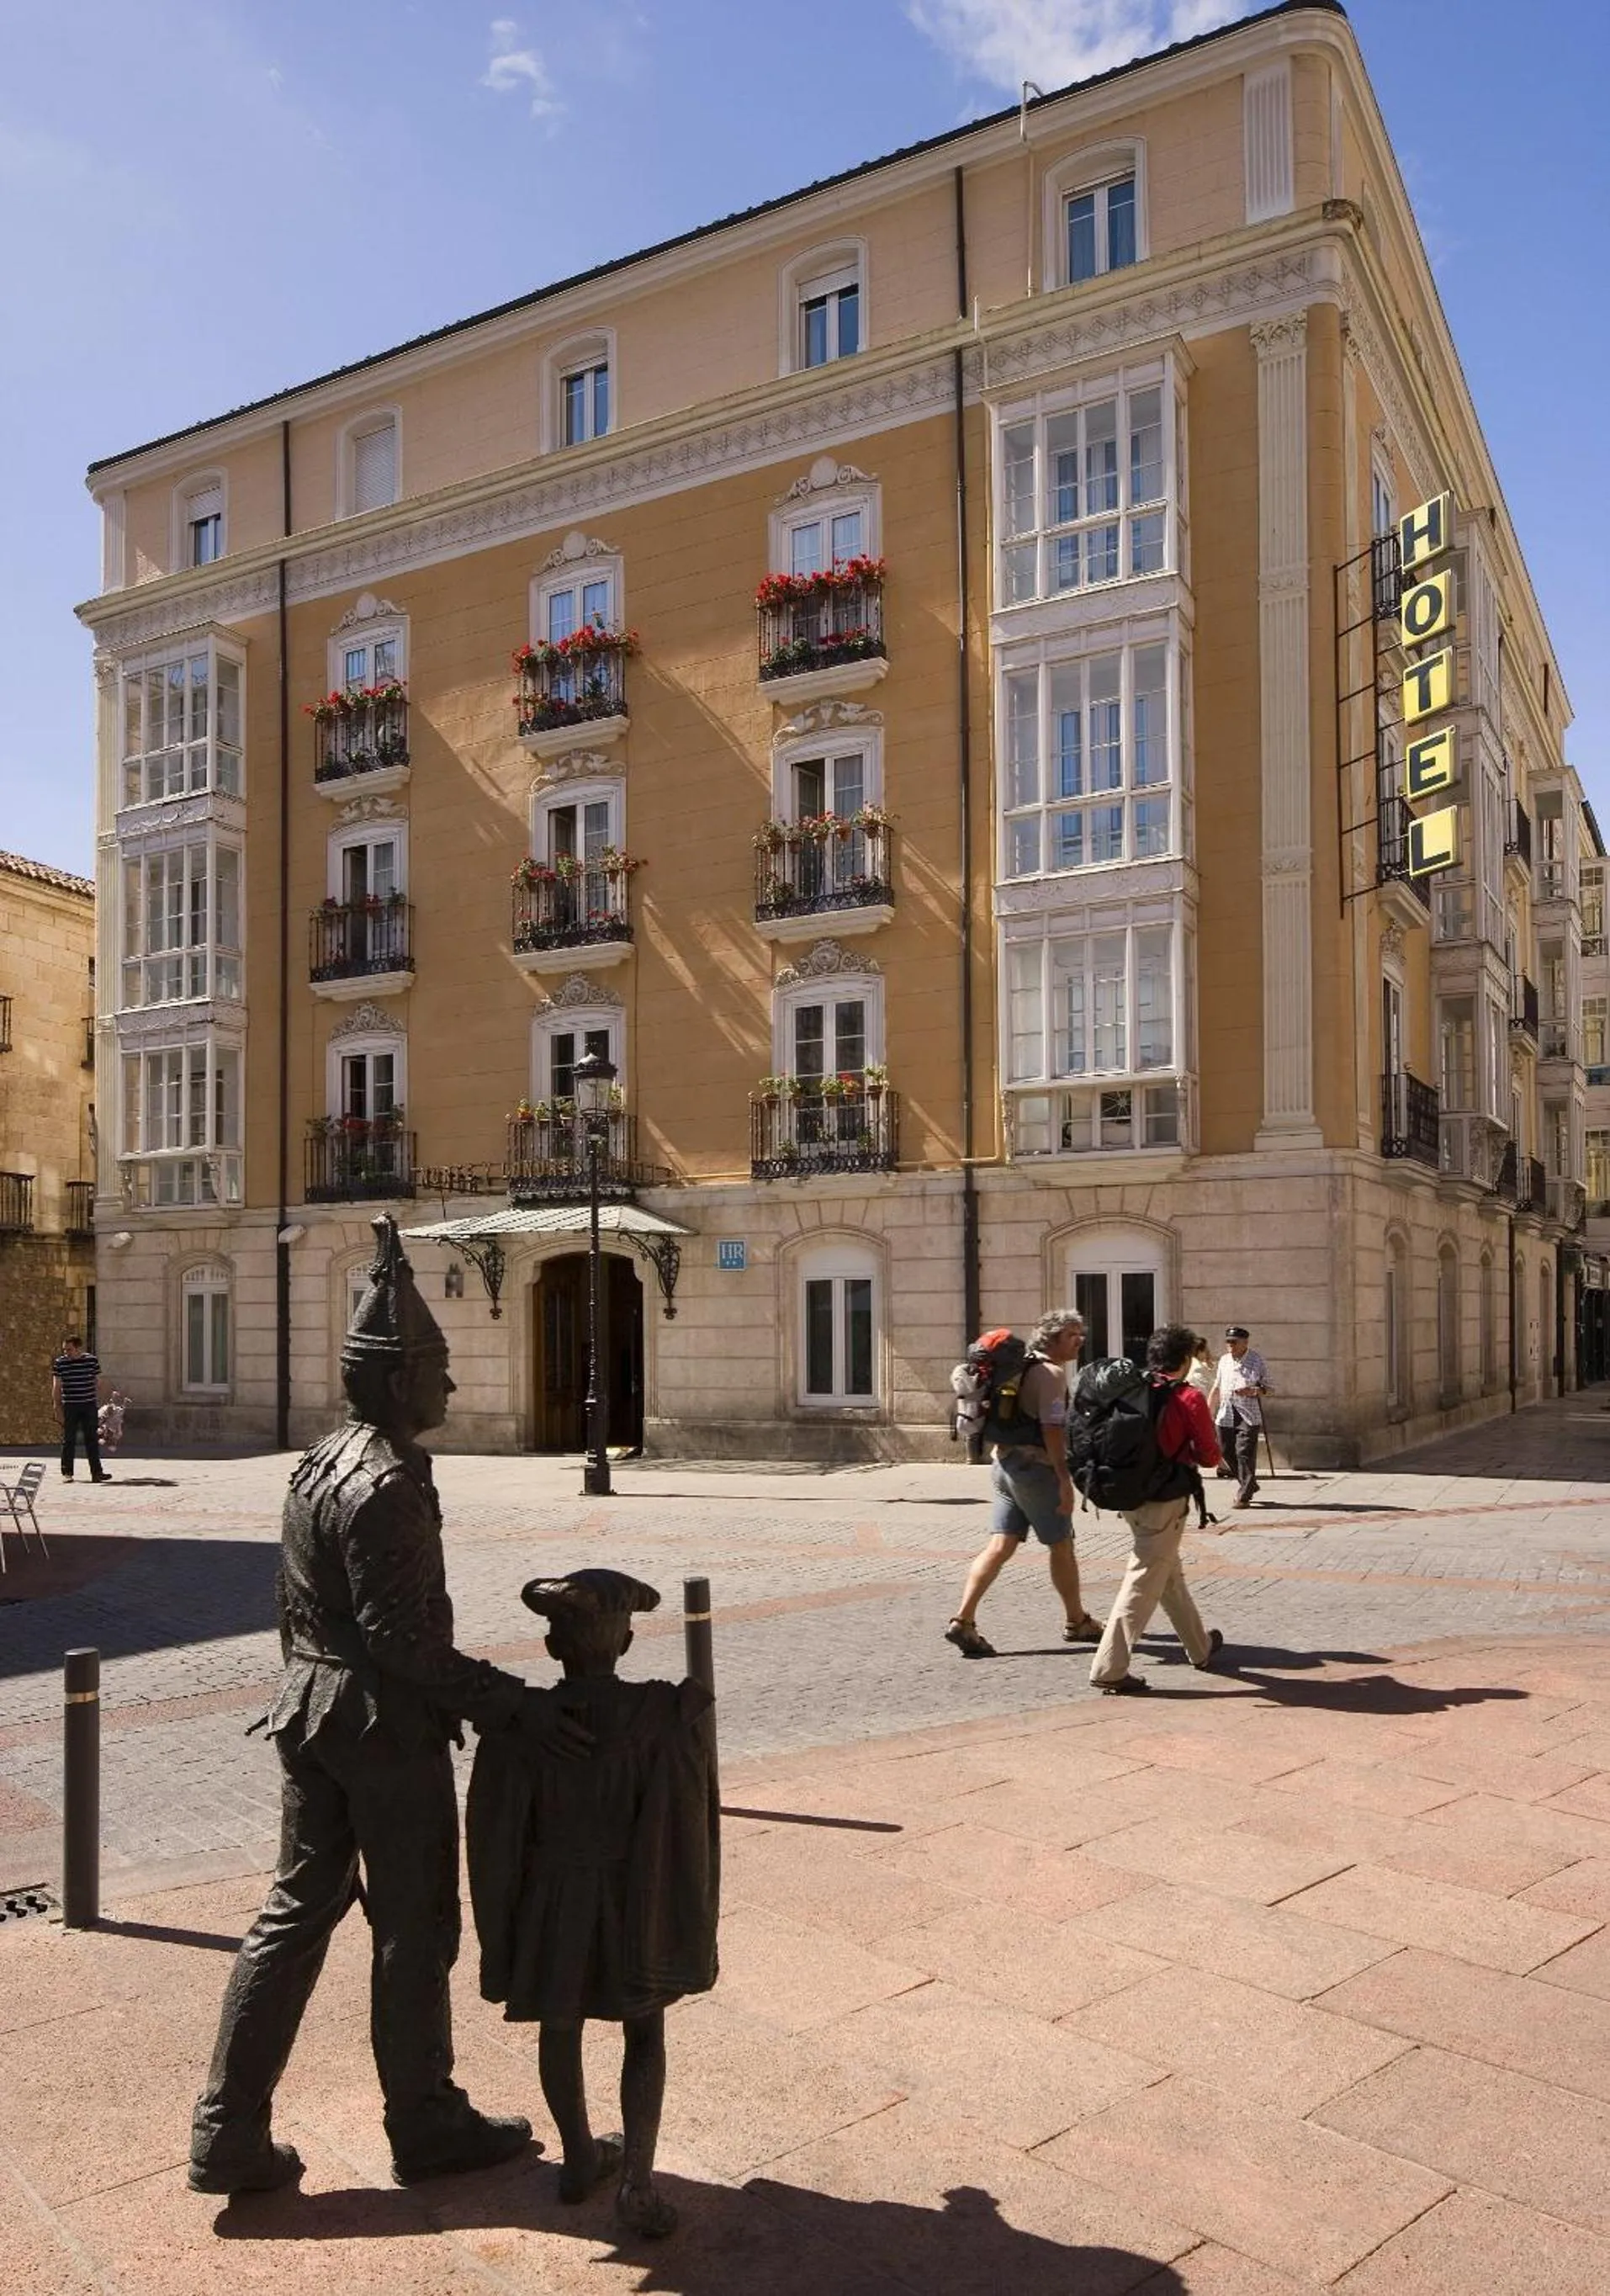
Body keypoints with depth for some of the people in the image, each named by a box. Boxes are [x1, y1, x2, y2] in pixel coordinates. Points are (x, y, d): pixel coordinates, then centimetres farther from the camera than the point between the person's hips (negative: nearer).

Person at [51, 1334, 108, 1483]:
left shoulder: (92, 1360, 2)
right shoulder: (59, 1363, -1)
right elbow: (56, 1387, 1)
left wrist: (97, 1402, 9)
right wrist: (57, 1407, -4)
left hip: (89, 1405, 1)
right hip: (69, 1406, -1)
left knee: (92, 1439, 2)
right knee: (69, 1440, 2)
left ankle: (96, 1472, 3)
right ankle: (67, 1473, 11)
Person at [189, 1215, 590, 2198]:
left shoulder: (322, 1461, 7)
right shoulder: (387, 1486, -23)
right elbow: (402, 1639, -26)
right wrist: (516, 1705, -27)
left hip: (312, 1711, 9)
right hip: (387, 1726, -9)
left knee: (299, 1907, 16)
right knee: (416, 1926, 7)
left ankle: (230, 2132, 21)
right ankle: (426, 2125, 24)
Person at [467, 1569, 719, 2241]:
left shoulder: (518, 1725, -14)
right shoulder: (663, 1717, -16)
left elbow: (495, 1839, -7)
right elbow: (687, 1823, -10)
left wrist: (501, 1931, 5)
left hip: (551, 1906, 1)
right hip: (636, 1905, -1)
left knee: (560, 2029, 21)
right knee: (645, 2035, 15)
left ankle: (581, 2158, 36)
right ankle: (636, 2180, 5)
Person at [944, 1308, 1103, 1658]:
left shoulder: (1025, 1367, 17)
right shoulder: (1052, 1373, -12)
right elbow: (1052, 1428, -20)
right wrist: (1065, 1479, -20)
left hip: (1006, 1462, 8)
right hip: (1036, 1468, -8)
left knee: (1000, 1546, 4)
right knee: (1061, 1545, 8)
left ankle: (963, 1621, -5)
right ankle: (1077, 1622, 22)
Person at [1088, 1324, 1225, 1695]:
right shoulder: (1188, 1399, -12)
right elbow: (1210, 1456, -7)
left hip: (1131, 1496, 7)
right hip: (1166, 1501, -7)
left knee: (1170, 1576, 22)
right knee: (1144, 1583, -3)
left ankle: (1201, 1648, 38)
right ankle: (1109, 1669, -5)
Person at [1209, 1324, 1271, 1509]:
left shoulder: (1257, 1361, -2)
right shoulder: (1224, 1360, 13)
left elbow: (1267, 1388, 2)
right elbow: (1217, 1388, 20)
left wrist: (1253, 1391, -18)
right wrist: (1209, 1411, 17)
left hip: (1248, 1415, -5)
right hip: (1226, 1415, 5)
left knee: (1245, 1454, -9)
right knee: (1227, 1453, 7)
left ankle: (1244, 1495, -2)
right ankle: (1249, 1485, 28)